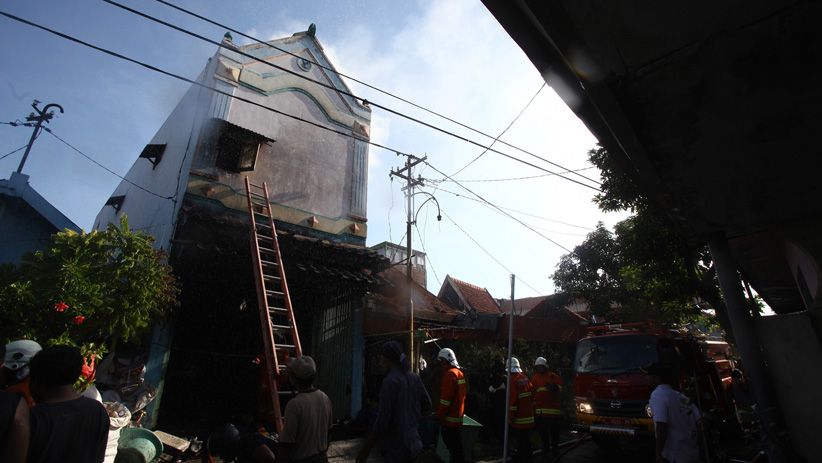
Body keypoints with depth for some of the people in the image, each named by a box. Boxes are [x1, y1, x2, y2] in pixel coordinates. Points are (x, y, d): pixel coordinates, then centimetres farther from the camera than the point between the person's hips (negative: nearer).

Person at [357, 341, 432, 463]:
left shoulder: (390, 381, -18)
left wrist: (366, 448, -11)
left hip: (396, 449, -7)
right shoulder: (415, 378, 2)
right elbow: (427, 408, 9)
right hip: (414, 445, 7)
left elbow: (383, 419, -19)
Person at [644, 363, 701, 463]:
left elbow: (661, 427, -23)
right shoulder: (681, 396, 9)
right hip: (693, 454, 8)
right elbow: (698, 423, 10)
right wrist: (696, 449, 21)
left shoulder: (657, 395, -15)